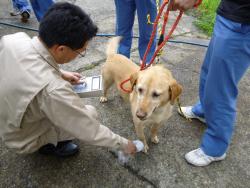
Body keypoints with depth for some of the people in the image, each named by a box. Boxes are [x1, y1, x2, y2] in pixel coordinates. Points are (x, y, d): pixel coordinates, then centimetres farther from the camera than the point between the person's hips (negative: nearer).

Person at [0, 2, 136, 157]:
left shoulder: (14, 39, -22)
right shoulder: (52, 90, -42)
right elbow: (90, 132, -27)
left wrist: (60, 74, -3)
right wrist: (123, 144, -12)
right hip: (24, 138, -6)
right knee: (90, 113, -6)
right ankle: (49, 144, 13)